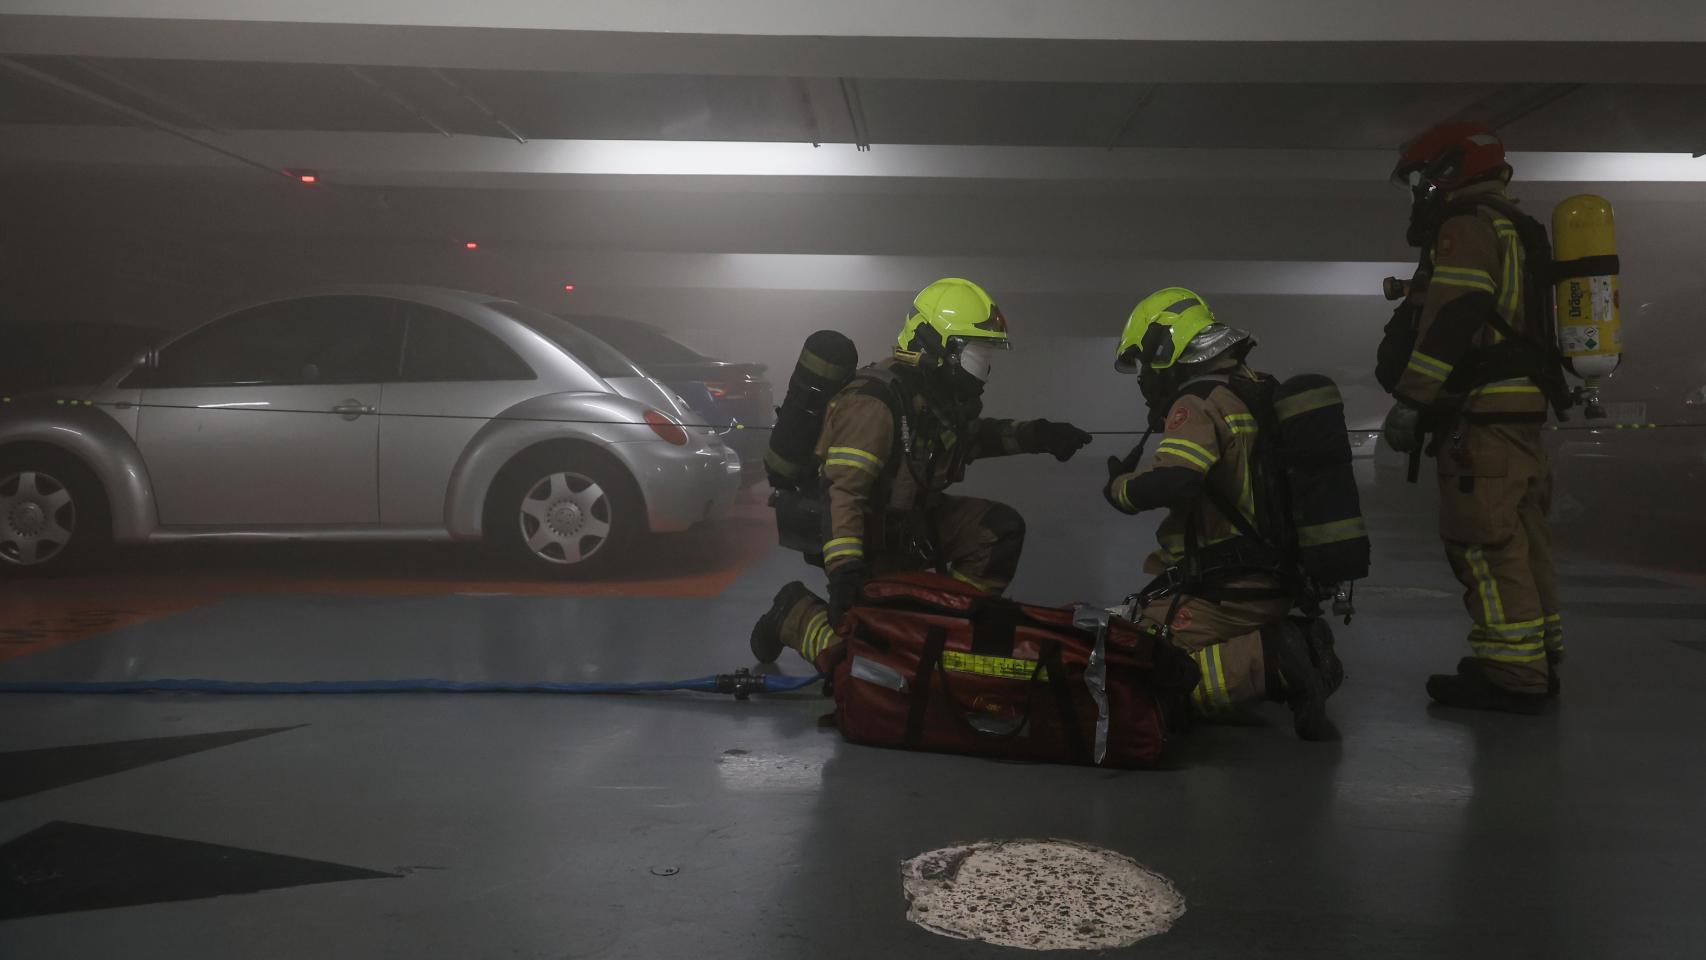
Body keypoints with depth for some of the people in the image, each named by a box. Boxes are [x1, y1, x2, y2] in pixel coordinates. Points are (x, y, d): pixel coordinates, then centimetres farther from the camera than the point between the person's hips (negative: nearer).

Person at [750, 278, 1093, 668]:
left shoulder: (944, 393, 1)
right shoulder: (875, 401, -27)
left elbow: (973, 435, 23)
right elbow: (843, 488, -32)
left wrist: (1035, 436, 9)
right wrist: (844, 568, -41)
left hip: (918, 518, 8)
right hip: (872, 535, -8)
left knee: (1002, 528, -7)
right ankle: (795, 612, 12)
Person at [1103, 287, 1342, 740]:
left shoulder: (1201, 403, -16)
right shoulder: (1254, 388, 13)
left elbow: (1166, 483, -31)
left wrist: (1119, 486, -10)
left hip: (1231, 590, -9)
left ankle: (1272, 660, -19)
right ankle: (1298, 647, 9)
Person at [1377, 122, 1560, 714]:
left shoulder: (1467, 226, -8)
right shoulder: (1514, 231, 25)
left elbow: (1450, 322, -20)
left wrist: (1410, 401, -19)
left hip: (1482, 415, -10)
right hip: (1523, 410, 10)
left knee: (1484, 544, -9)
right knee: (1519, 541, 14)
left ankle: (1511, 675, -8)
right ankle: (1537, 663, 21)